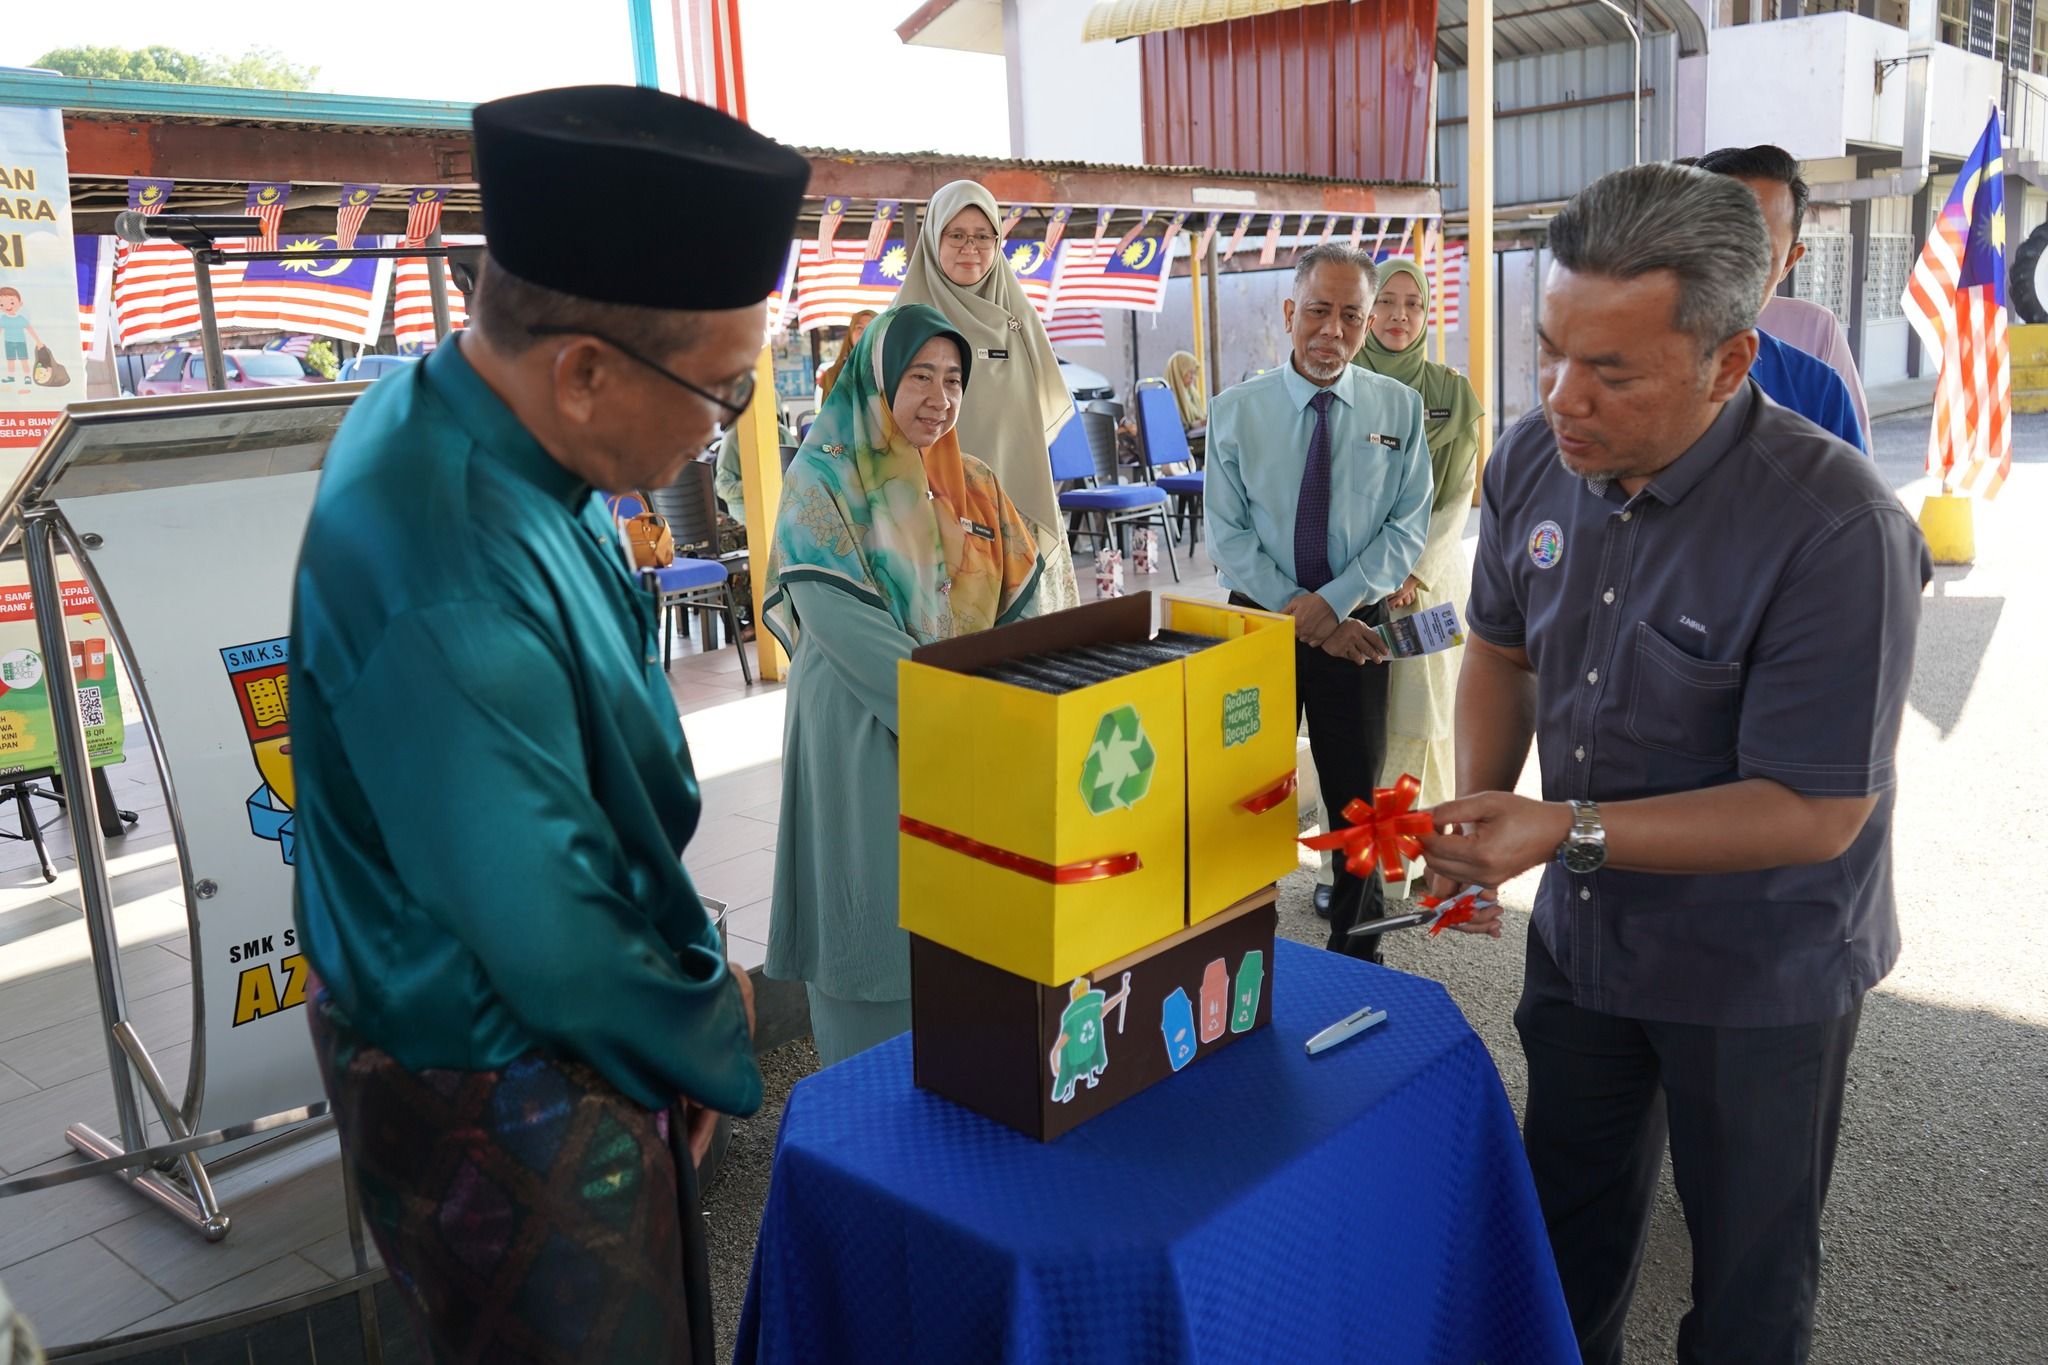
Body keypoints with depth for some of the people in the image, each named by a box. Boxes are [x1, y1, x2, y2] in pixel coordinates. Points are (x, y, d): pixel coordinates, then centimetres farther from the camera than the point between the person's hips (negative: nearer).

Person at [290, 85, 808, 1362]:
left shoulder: (464, 423, -5)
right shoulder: (451, 596, -36)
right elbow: (552, 945, -29)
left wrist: (692, 980, 6)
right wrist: (721, 1048, -9)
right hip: (500, 1108, -8)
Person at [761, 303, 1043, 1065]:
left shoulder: (975, 488, 10)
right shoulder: (824, 478, -6)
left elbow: (1022, 608, 6)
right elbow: (836, 617, -16)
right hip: (862, 737, -5)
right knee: (880, 917, 2)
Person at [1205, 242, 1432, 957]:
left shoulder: (1400, 408, -1)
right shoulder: (1235, 410, -3)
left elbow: (1408, 527, -5)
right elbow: (1228, 535, -6)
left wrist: (1330, 604, -16)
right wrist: (1303, 616, -13)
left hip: (1358, 623, 0)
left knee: (1358, 796, 12)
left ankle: (1356, 950, 29)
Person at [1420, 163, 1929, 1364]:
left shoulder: (1836, 530, -29)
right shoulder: (1536, 462, -11)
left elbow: (1814, 812, -26)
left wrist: (1572, 832, -31)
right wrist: (1480, 803, -9)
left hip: (1761, 980, -5)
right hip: (1584, 936, 6)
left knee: (1749, 1265, 18)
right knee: (1568, 1220, 26)